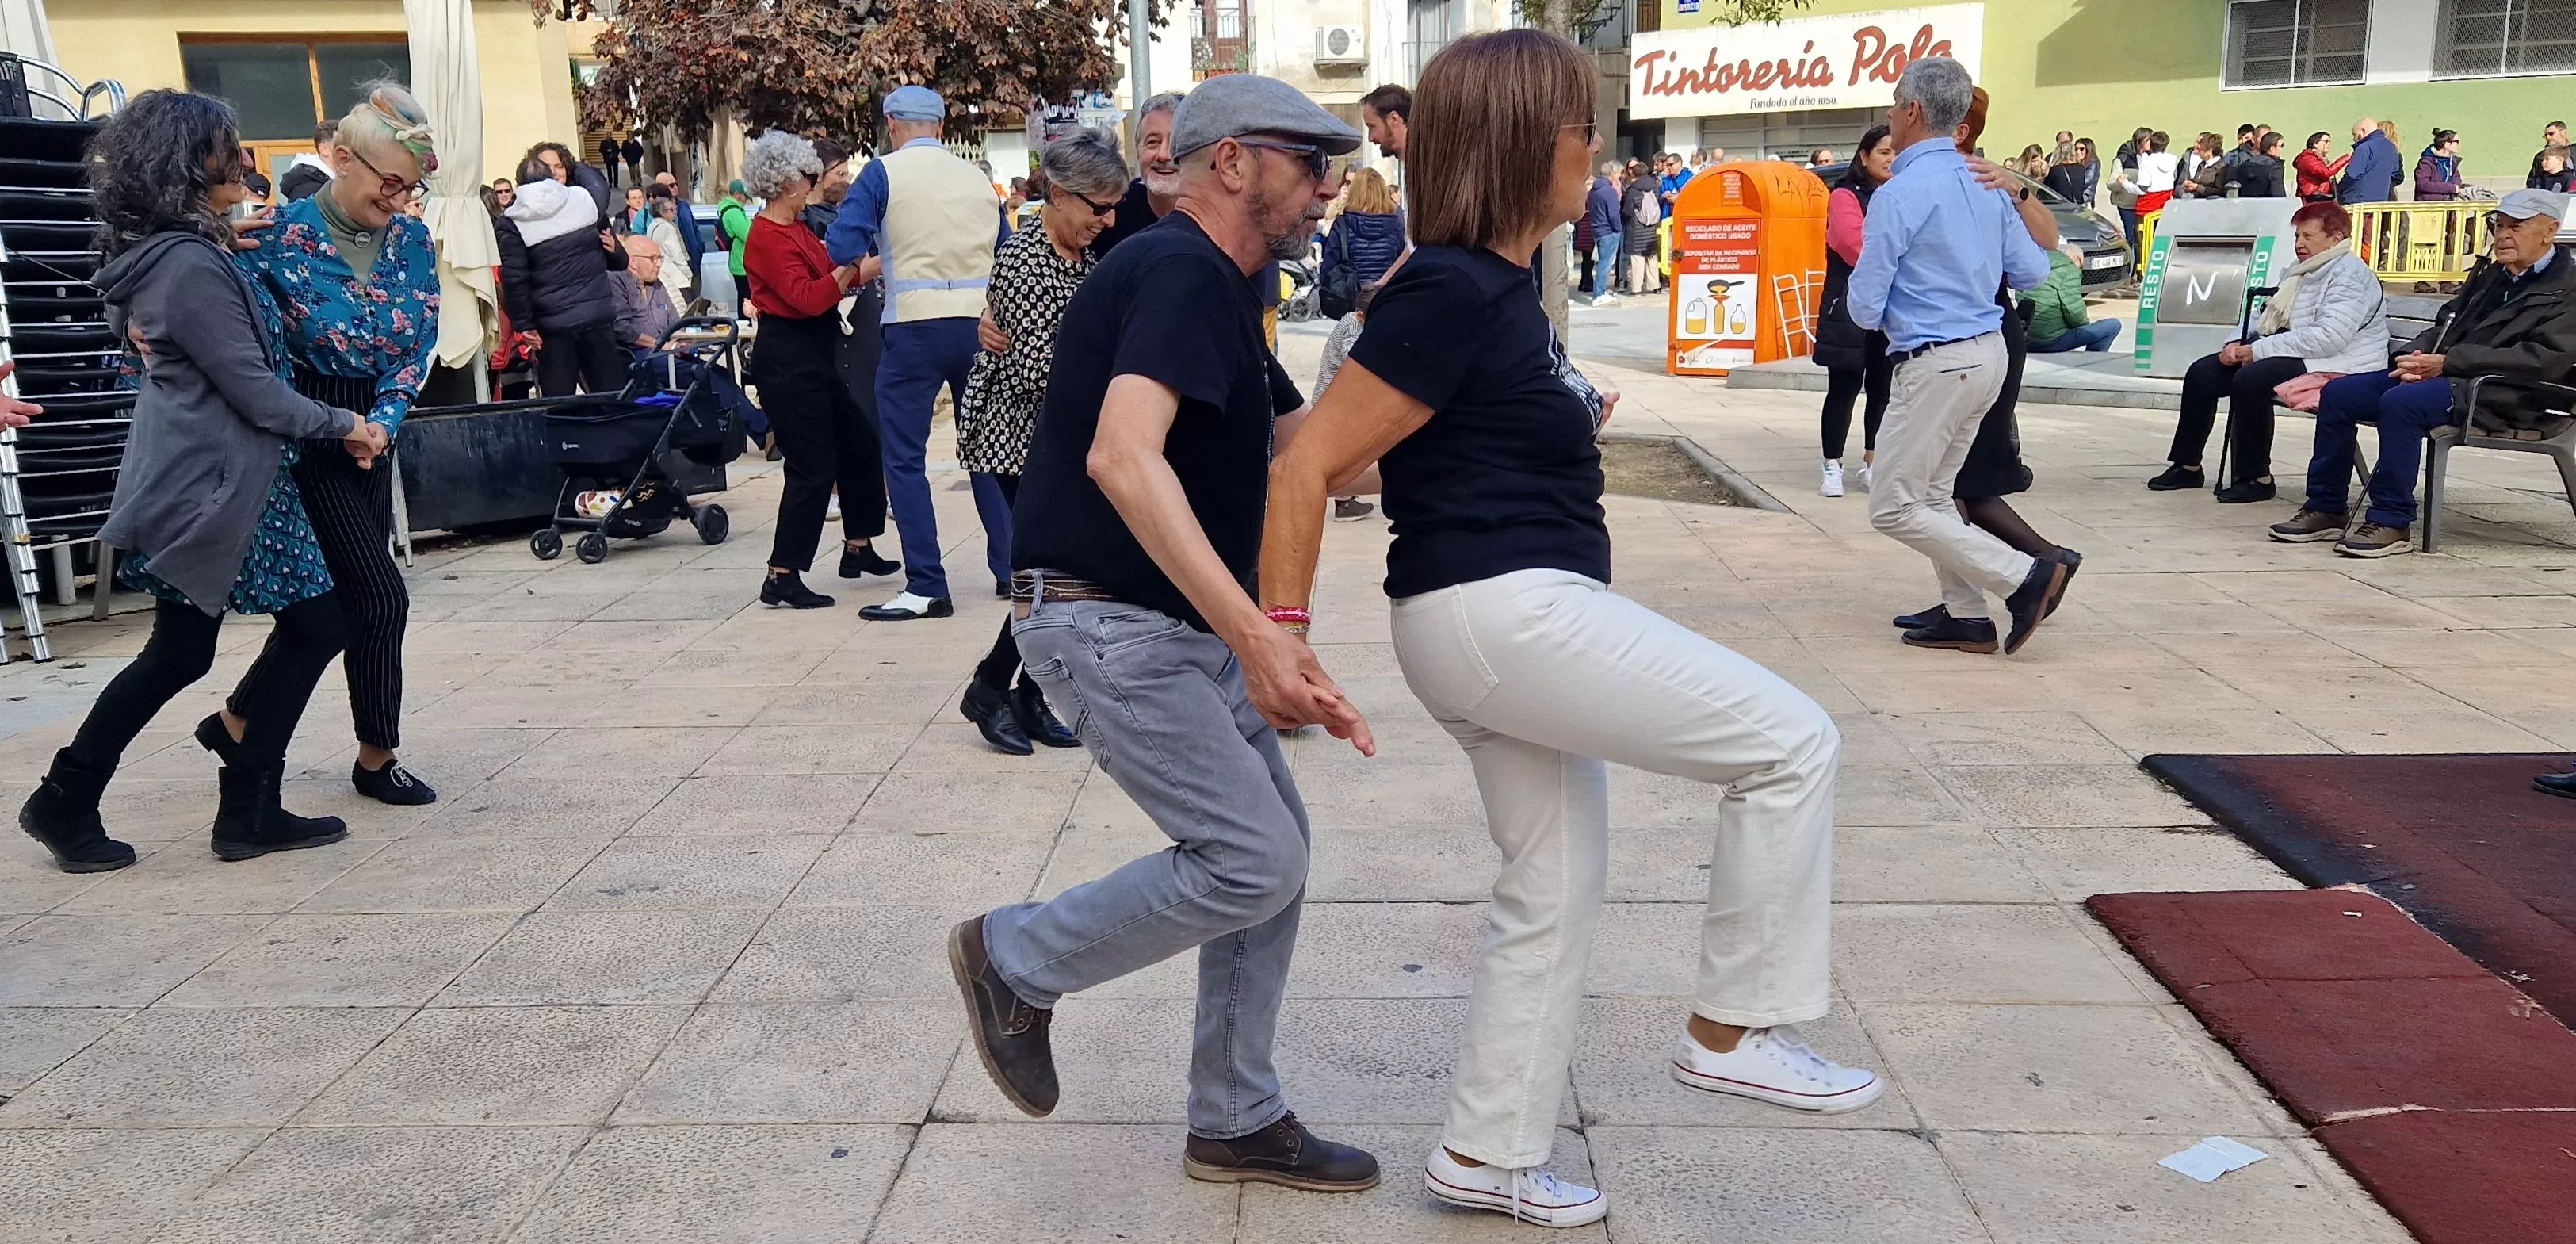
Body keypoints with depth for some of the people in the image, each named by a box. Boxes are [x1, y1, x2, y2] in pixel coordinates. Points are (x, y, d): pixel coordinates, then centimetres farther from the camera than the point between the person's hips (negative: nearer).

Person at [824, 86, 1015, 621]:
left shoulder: (883, 173, 0)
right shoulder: (978, 178, 12)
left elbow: (843, 247, -10)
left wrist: (877, 263, 9)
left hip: (916, 326, -4)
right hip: (981, 322, 4)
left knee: (905, 458, 2)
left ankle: (926, 587, -2)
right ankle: (1011, 569, 18)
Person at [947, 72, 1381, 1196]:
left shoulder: (1219, 294, 16)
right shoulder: (1180, 273, -17)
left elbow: (1300, 438, 20)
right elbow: (1123, 456, -33)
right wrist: (1253, 631, -38)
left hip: (1186, 628, 10)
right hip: (1111, 625, -10)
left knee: (1273, 858, 10)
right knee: (1253, 862, -12)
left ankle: (1238, 1122, 22)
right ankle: (1017, 961, 9)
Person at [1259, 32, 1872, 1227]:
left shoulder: (1492, 287, 12)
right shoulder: (1451, 296, -17)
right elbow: (1308, 464, -19)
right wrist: (1279, 631, -22)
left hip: (1500, 619, 10)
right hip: (1505, 609, -10)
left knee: (1554, 887, 16)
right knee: (1792, 743, -5)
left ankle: (1483, 1156, 27)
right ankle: (1731, 1028, 6)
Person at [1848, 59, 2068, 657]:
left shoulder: (1899, 193, -16)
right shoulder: (1986, 183, 7)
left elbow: (1865, 308, -12)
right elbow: (2033, 271, 14)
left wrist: (1868, 307, 10)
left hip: (1937, 362, -9)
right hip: (1989, 352, 9)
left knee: (1894, 507, 0)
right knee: (1932, 492, 18)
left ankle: (2027, 576, -3)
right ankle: (1966, 617, 17)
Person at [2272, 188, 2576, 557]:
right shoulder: (2489, 274, 22)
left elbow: (2546, 358, -17)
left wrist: (2448, 362, -21)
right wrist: (2416, 355, -4)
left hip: (2503, 394, -9)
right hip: (2444, 374, 9)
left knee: (2401, 401, -34)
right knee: (2337, 394, -5)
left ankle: (2391, 523, -27)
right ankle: (2325, 508, -1)